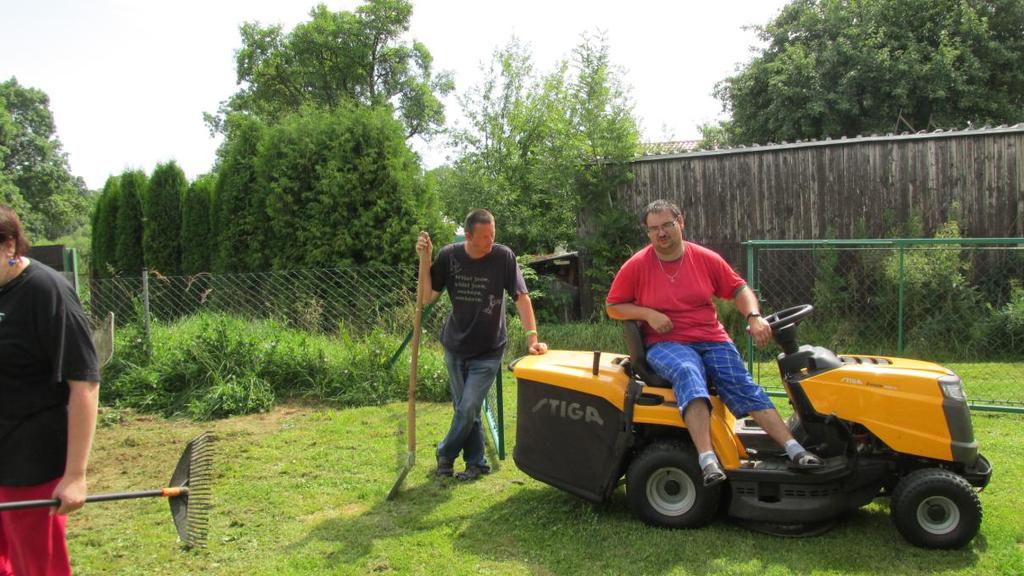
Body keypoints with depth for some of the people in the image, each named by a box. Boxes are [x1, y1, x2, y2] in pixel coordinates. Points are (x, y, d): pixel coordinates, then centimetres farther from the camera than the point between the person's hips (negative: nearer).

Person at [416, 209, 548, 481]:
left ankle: (445, 454, 18)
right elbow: (427, 298, -5)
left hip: (488, 350, -3)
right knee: (465, 410, 10)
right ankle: (477, 463, 26)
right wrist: (425, 260, -17)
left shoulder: (503, 256, -15)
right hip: (455, 346, 3)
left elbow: (521, 297, -13)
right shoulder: (449, 255, -7)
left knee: (468, 409, -7)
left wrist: (532, 337, -21)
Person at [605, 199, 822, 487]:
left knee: (743, 385, -18)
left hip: (712, 340, 4)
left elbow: (739, 289, 11)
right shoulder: (637, 266, 0)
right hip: (666, 344, -3)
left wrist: (754, 317, -8)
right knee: (688, 372, -35)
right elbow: (612, 306, 4)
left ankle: (795, 450, -20)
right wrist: (648, 314, -12)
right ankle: (708, 460, -47)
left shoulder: (706, 259, 5)